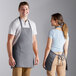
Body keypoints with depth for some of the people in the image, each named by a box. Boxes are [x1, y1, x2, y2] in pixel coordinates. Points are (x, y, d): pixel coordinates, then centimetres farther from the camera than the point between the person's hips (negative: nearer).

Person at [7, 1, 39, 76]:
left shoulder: (32, 24, 10)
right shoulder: (14, 23, -9)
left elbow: (34, 41, 14)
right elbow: (9, 42, -12)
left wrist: (37, 56, 6)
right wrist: (10, 57, -20)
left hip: (28, 56, 6)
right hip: (17, 56, -6)